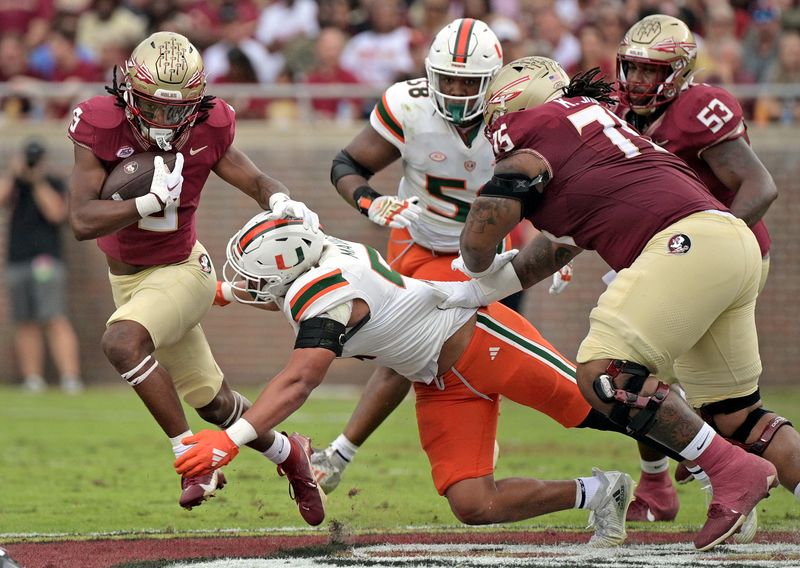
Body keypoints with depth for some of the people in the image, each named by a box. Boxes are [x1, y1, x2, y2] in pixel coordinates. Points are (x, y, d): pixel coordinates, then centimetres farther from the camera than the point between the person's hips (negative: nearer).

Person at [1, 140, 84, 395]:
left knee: (55, 320, -13)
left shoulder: (54, 185, 5)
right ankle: (32, 379, 6)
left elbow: (56, 213, -11)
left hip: (46, 259, -4)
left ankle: (70, 378, -19)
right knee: (25, 324, 3)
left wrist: (38, 181, -14)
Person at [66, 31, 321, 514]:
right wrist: (152, 200, -37)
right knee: (211, 401, 14)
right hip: (127, 274, 3)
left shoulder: (207, 132, -18)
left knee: (122, 340, -33)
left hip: (181, 271, -3)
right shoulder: (101, 128, -22)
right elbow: (82, 221, -29)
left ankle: (193, 456, -25)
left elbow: (254, 180, 0)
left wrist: (282, 201, -22)